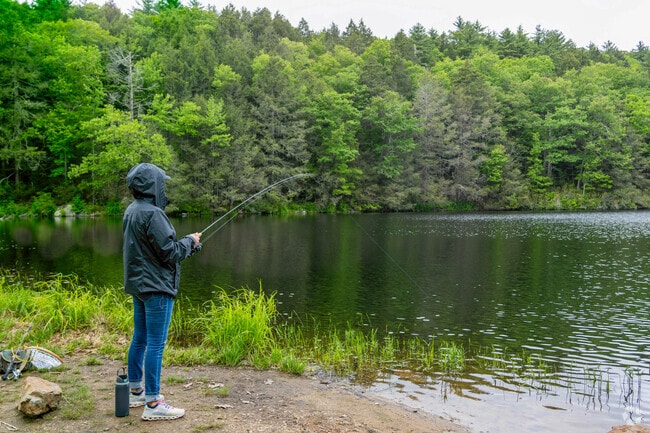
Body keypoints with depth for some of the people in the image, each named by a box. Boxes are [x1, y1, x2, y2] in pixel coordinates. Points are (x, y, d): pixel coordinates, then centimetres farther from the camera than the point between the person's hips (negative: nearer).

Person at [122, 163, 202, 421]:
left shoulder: (131, 211, 10)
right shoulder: (152, 213, -20)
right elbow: (169, 252, -19)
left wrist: (186, 245, 13)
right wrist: (190, 241, -2)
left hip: (138, 284, 10)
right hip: (156, 287, -10)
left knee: (139, 339, 17)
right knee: (156, 344, -5)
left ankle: (136, 392, 28)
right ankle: (153, 405, 1)